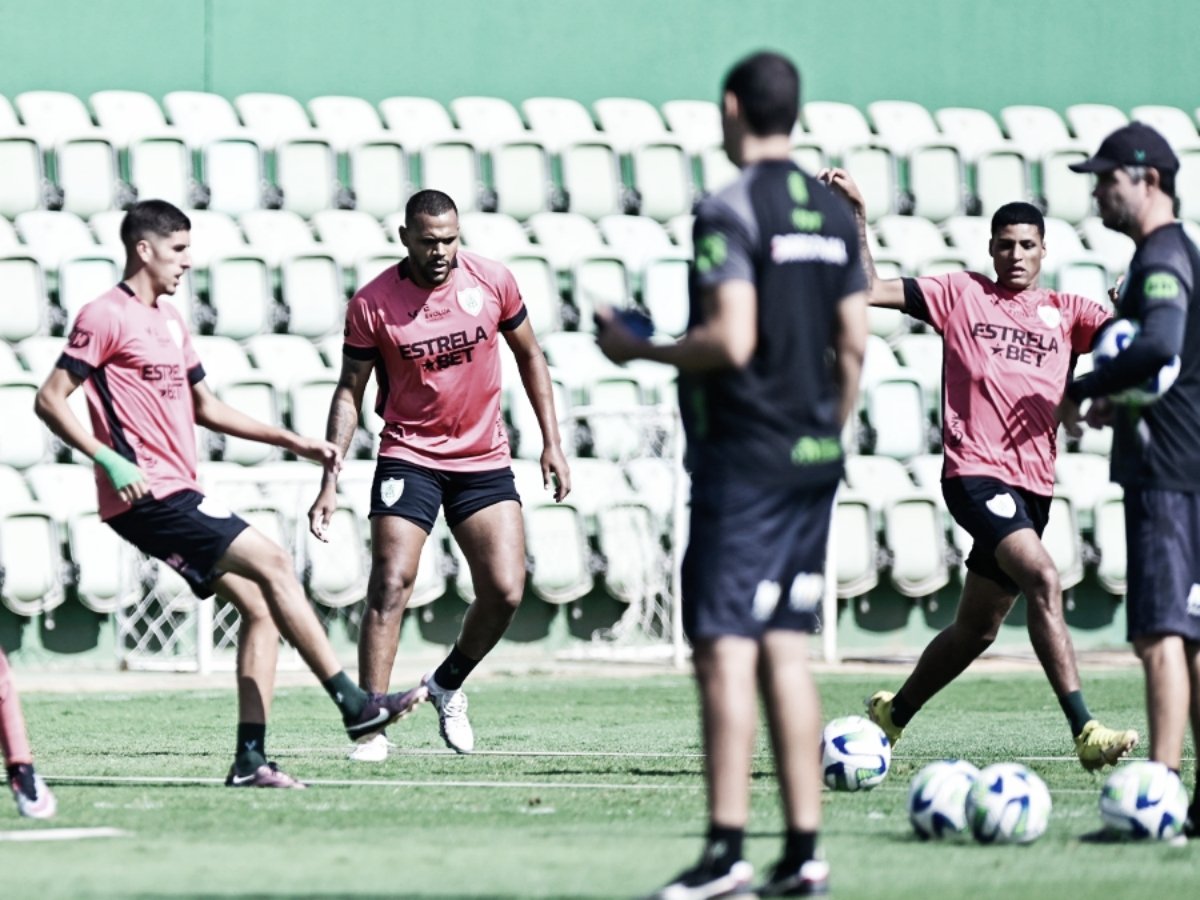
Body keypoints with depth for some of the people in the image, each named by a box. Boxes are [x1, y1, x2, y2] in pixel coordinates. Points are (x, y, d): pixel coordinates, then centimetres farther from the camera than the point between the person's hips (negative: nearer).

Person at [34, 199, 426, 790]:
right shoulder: (107, 316, -7)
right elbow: (50, 399, -12)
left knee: (259, 605, 2)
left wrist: (293, 443, 23)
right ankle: (354, 704, -14)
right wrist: (110, 461, -22)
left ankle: (250, 758, 0)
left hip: (176, 498, 9)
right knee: (272, 564, -15)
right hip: (148, 497, -9)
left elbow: (203, 407, 29)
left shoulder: (169, 320, 21)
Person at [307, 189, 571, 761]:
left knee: (505, 591, -7)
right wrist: (330, 481, -8)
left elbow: (529, 356, 10)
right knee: (391, 585, -16)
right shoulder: (371, 305, -10)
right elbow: (349, 391, -2)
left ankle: (447, 685, 19)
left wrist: (551, 441, 8)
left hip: (484, 461, 2)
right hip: (409, 457, -2)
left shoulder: (493, 282, -4)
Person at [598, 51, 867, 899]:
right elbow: (853, 344, 12)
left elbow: (731, 341, -19)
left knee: (724, 651, -7)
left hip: (743, 463, -7)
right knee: (787, 648, 9)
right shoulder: (833, 211, 11)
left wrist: (639, 349, -5)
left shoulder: (730, 211, -12)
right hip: (813, 461, 7)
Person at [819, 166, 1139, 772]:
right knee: (1043, 579, -26)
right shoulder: (962, 295, 5)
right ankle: (1085, 733, -32)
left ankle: (891, 714, 37)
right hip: (975, 473, -5)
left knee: (977, 627, 15)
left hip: (1033, 487, 5)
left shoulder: (1066, 313, 12)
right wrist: (857, 217, -7)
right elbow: (871, 290, 3)